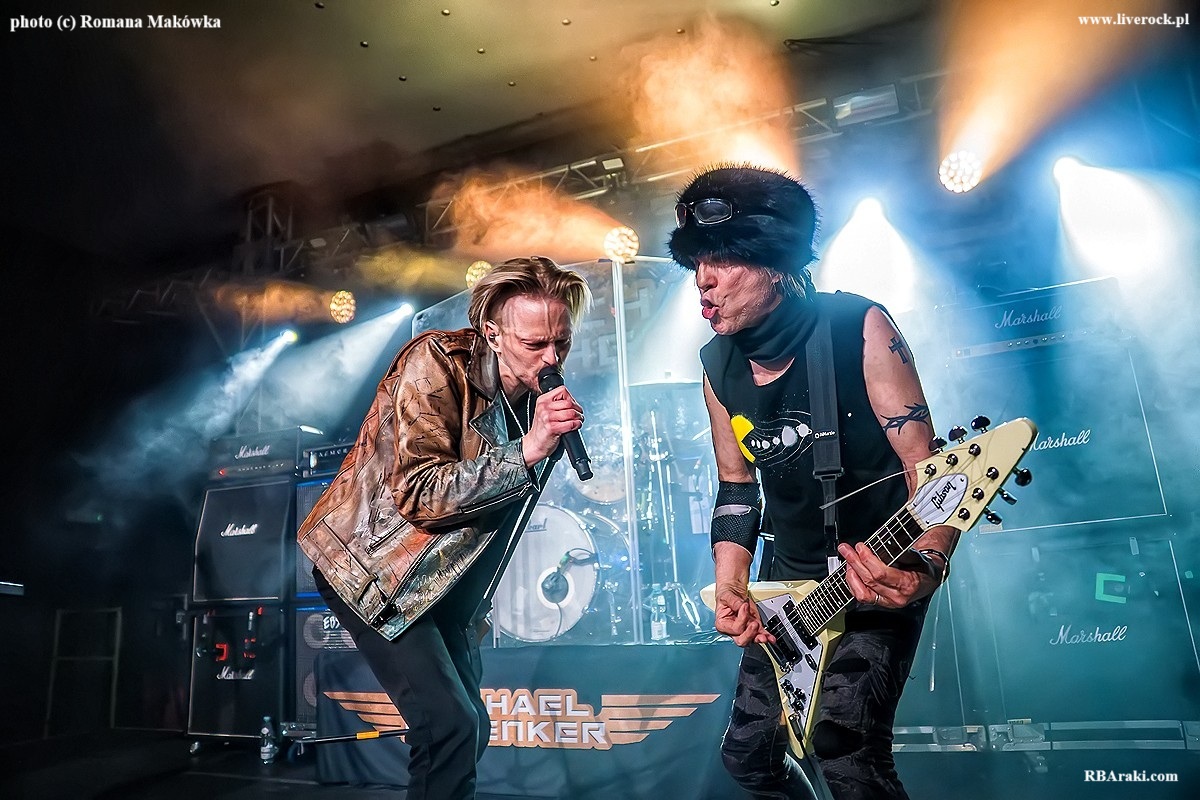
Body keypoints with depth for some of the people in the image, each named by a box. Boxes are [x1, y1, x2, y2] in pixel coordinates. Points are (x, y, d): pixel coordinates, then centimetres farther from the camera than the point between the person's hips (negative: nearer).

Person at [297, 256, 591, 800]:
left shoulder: (544, 396, -2)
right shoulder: (436, 363, -20)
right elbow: (419, 495, -27)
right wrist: (528, 450, -33)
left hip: (446, 580, 7)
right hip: (375, 565, -6)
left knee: (468, 729, 11)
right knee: (450, 725, -15)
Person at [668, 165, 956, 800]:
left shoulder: (859, 329, -18)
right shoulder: (718, 365, -2)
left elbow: (926, 462, -19)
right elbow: (736, 484, 7)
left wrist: (927, 565, -37)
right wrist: (730, 586, -4)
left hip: (876, 577, -5)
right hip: (788, 582, 6)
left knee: (844, 747, -18)